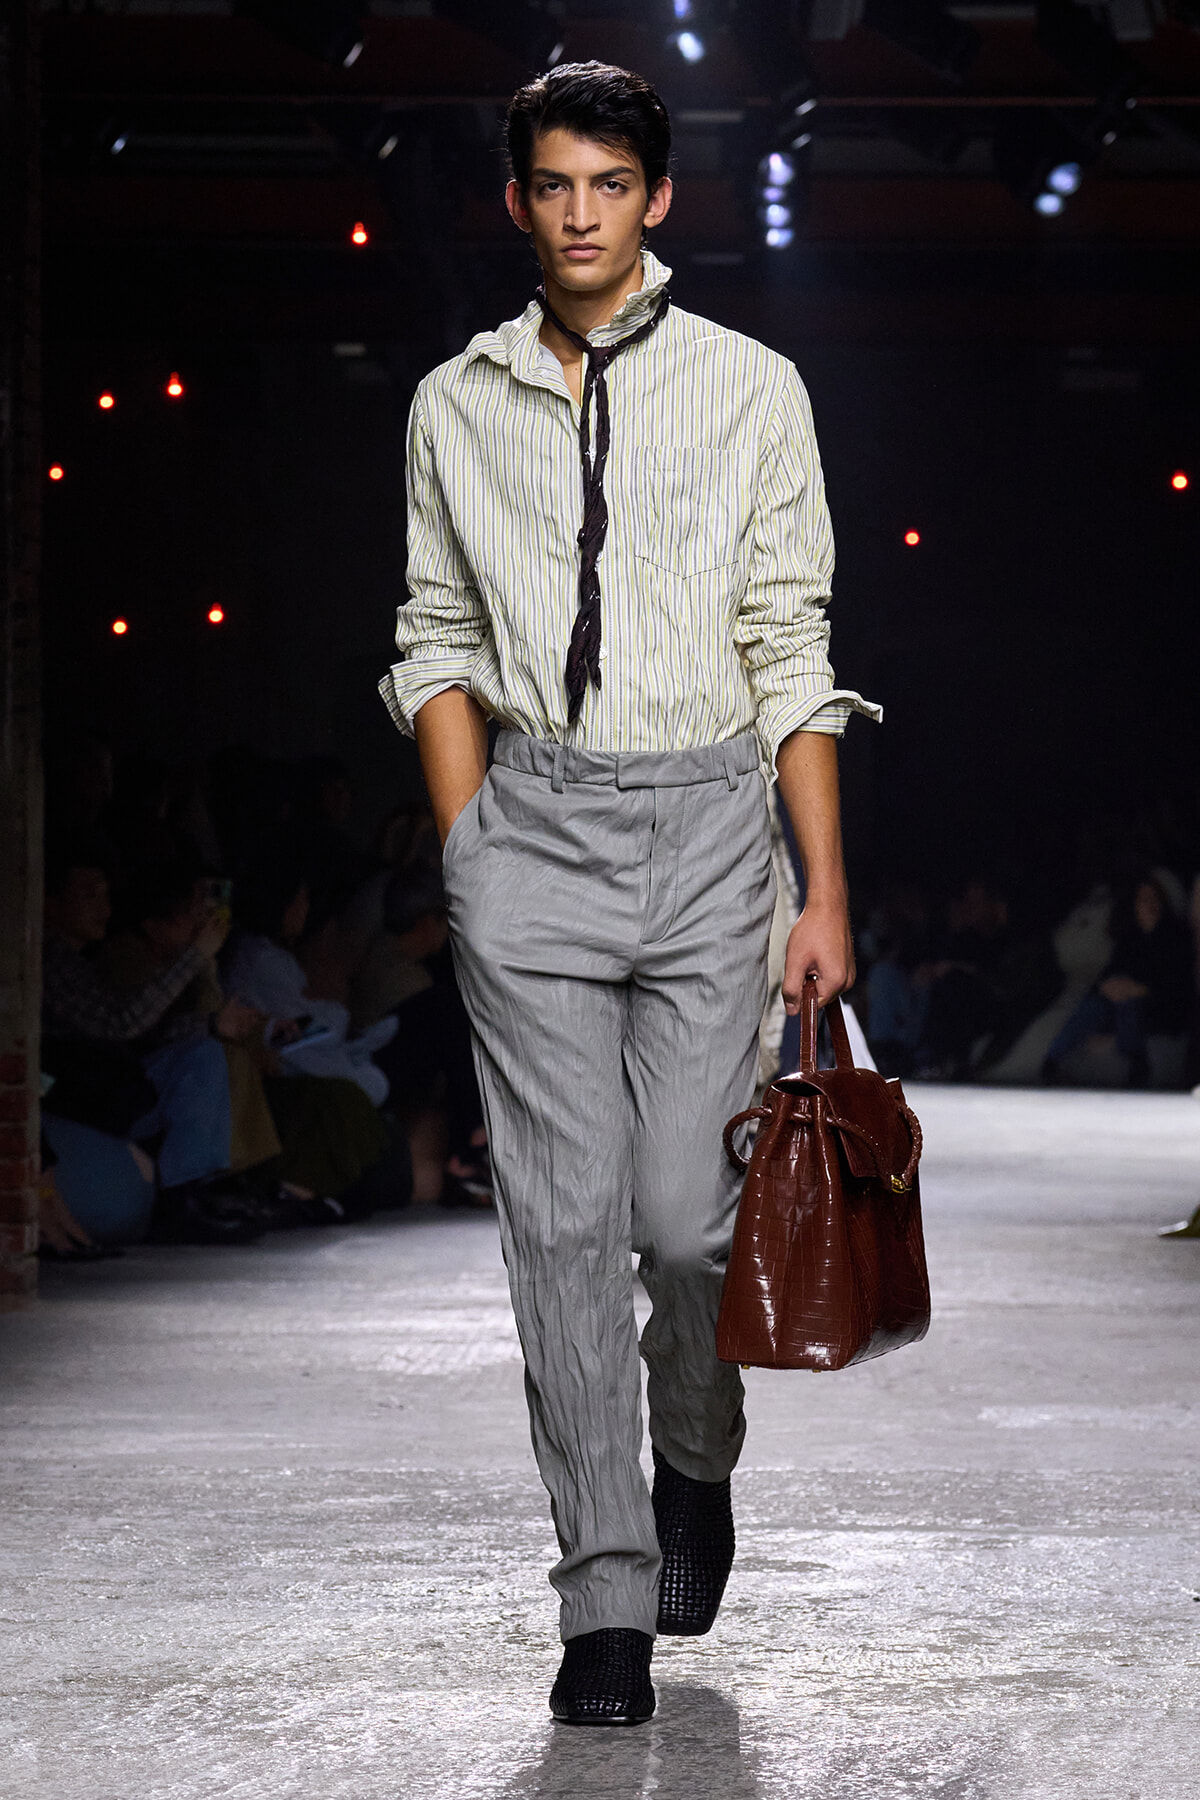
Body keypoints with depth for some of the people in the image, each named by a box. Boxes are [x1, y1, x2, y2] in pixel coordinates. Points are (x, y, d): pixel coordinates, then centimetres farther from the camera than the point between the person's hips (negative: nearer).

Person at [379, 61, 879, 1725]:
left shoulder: (751, 391, 4)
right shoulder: (456, 409, 9)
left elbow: (791, 651, 3)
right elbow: (440, 645, 13)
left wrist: (827, 890, -1)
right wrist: (467, 853, 3)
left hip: (707, 819, -1)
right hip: (532, 822, 1)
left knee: (684, 1212, -3)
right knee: (563, 1213, -4)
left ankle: (698, 1467, 29)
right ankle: (607, 1595, 2)